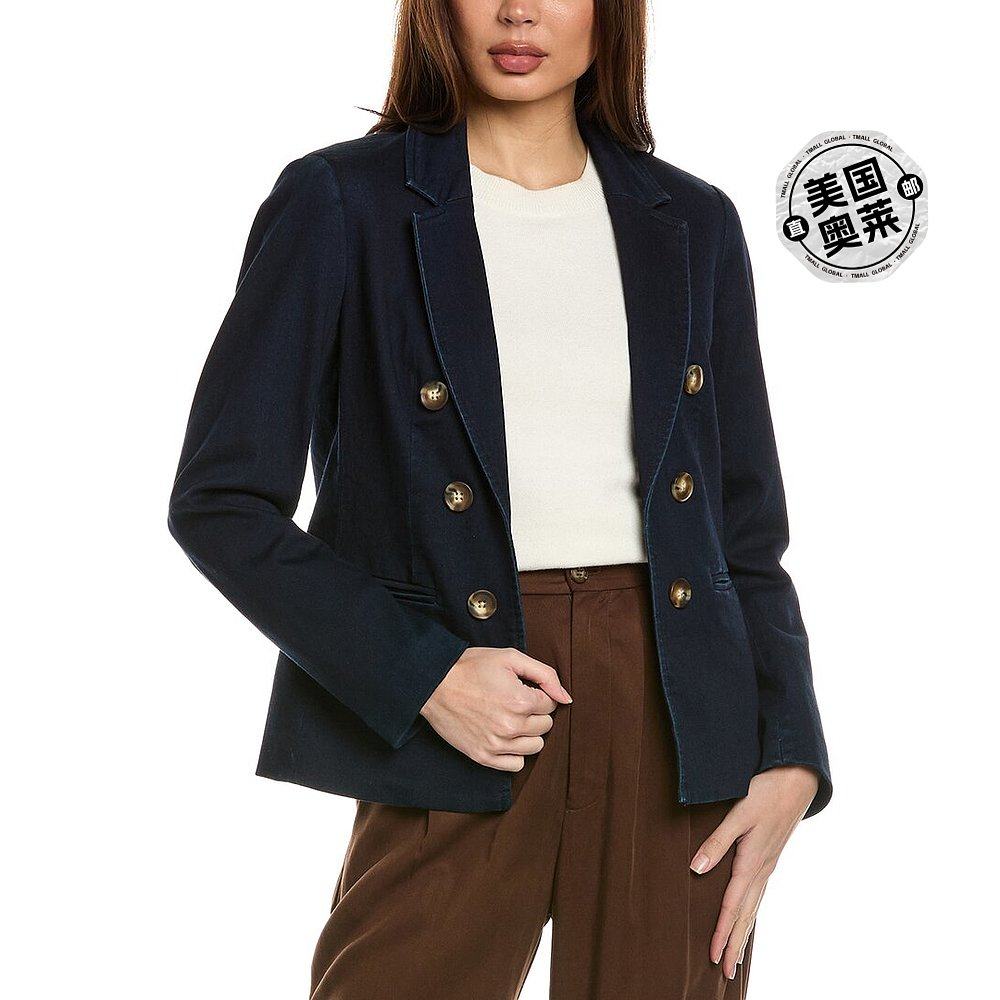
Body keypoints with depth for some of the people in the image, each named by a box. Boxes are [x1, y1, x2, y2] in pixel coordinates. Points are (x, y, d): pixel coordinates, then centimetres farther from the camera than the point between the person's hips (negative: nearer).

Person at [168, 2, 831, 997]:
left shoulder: (690, 224, 11)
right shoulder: (341, 203, 0)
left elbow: (746, 528, 13)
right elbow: (219, 502, -2)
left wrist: (788, 760, 1)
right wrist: (419, 673, -12)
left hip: (679, 719, 3)